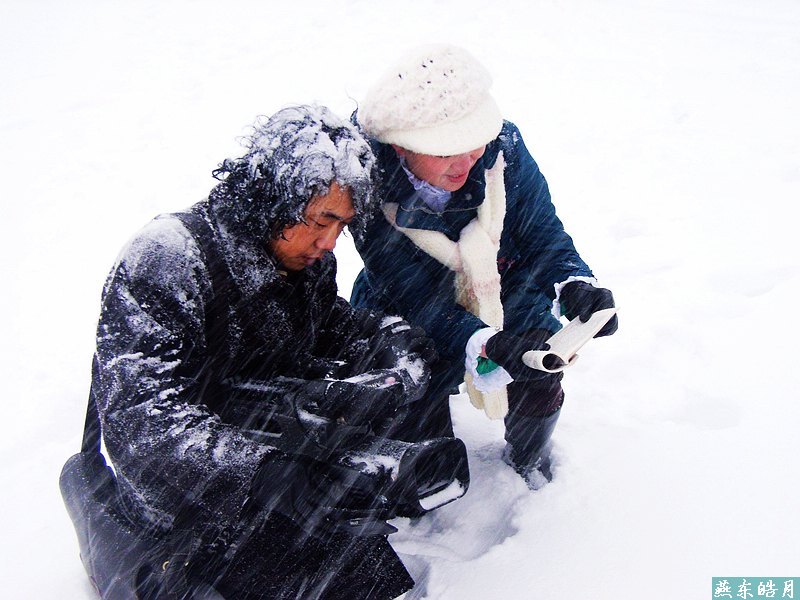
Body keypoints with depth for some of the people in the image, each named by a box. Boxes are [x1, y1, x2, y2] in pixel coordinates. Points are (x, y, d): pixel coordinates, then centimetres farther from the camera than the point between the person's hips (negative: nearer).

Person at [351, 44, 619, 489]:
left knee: (538, 381, -18)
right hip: (406, 321, -2)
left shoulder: (502, 147, -21)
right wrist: (485, 345, -45)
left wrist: (575, 285, -36)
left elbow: (543, 235, -14)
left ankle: (528, 458, 18)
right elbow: (417, 299, -29)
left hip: (504, 299, 3)